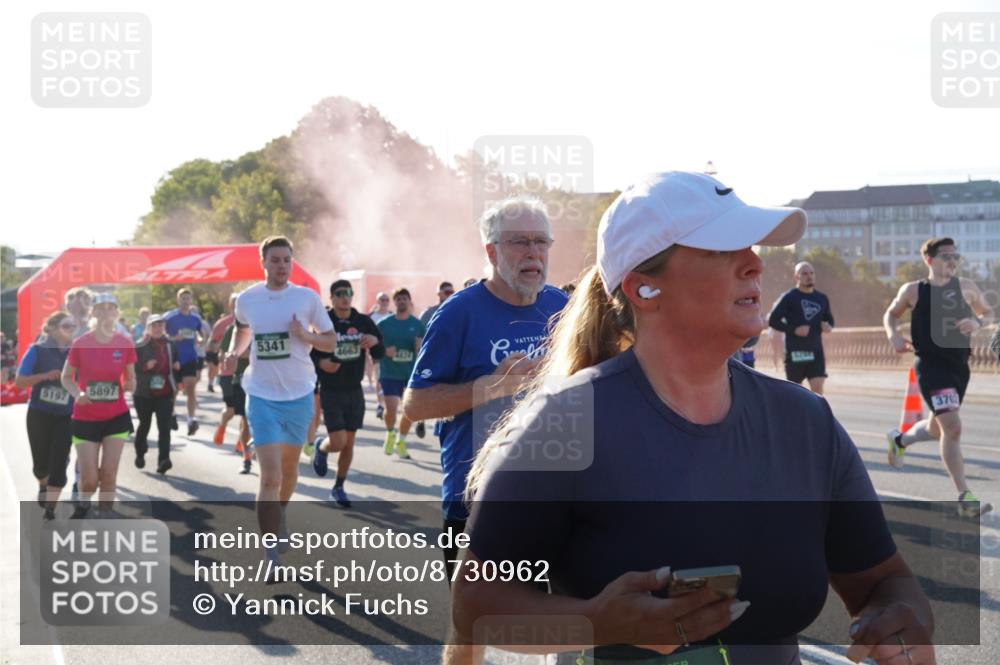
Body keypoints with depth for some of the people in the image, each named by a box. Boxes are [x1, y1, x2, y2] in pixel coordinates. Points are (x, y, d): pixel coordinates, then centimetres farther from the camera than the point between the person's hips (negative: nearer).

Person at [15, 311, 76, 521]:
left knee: (58, 464, -6)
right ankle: (43, 487, 45)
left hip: (64, 417, 1)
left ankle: (50, 510, 4)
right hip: (39, 415, -1)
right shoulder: (37, 350, -8)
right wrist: (46, 376, -23)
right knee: (41, 462, 11)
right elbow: (19, 382, -10)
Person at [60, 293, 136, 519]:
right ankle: (82, 507, 33)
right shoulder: (80, 344, -8)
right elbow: (66, 377, 4)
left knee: (109, 475, 0)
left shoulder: (125, 344, -3)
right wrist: (77, 393, -16)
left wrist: (131, 384, -15)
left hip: (117, 417, 1)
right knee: (89, 478, 0)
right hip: (85, 418, -1)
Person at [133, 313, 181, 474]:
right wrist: (146, 366, -26)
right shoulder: (140, 346, -5)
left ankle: (163, 460, -19)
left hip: (165, 392, 2)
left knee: (164, 426, -11)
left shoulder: (170, 345, 9)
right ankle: (140, 453, 39)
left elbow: (175, 361, 23)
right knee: (145, 424, 14)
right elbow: (133, 368, -10)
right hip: (144, 393, -2)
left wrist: (177, 365, 1)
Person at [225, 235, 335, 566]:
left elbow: (331, 341, 2)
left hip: (299, 394, 1)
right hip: (262, 396, -1)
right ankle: (273, 558, -13)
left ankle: (278, 517, 48)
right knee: (270, 476, -13)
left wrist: (305, 336, -17)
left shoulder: (307, 298, -4)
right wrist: (234, 351, 3)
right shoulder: (247, 299, 0)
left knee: (289, 467, 18)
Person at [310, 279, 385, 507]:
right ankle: (320, 446, 24)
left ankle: (339, 488, 27)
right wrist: (320, 362, -25)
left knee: (349, 444, 9)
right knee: (338, 442, -12)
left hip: (355, 391, 4)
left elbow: (379, 355, 7)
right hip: (330, 392, -4)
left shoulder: (363, 322, 2)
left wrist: (375, 342, -15)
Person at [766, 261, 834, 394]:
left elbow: (829, 319, 25)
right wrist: (793, 330, -18)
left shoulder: (822, 298, 11)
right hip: (795, 352, -3)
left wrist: (828, 326, 1)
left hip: (816, 351, 3)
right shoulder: (789, 297, -4)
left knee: (817, 388, -10)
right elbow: (772, 320, -7)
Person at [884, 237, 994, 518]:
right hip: (931, 366, -5)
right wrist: (894, 336, -6)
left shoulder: (966, 287, 3)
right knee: (952, 427, -18)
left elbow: (989, 313, 13)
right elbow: (890, 314, 13)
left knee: (937, 428, 21)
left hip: (959, 366, 5)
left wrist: (977, 322, -10)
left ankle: (899, 440, 53)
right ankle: (964, 498, -15)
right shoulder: (913, 291, -2)